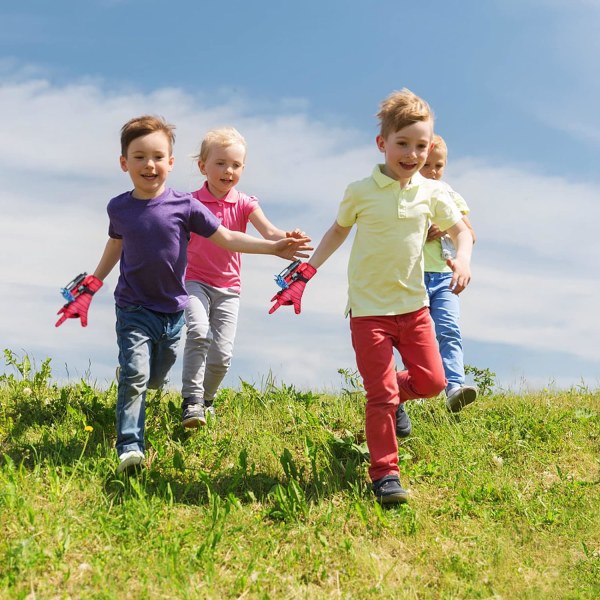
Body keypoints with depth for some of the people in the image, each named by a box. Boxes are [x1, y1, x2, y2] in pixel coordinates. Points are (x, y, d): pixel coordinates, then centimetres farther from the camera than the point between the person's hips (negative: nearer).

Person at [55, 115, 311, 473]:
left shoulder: (185, 206, -11)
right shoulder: (119, 208, -5)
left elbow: (226, 238, -7)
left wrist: (274, 247, -15)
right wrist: (89, 289, 18)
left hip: (172, 310, 1)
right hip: (133, 309, -1)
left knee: (156, 379, 18)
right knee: (135, 375, -16)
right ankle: (130, 446, -9)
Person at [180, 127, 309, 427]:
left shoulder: (244, 203, -1)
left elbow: (269, 232, -17)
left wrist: (287, 238, -38)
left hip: (228, 288, 2)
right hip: (195, 281, -2)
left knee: (222, 353, -2)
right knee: (198, 331, -28)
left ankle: (206, 399, 25)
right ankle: (191, 399, -20)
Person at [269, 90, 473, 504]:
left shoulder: (432, 194, 0)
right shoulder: (361, 192, -5)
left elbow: (461, 231, 11)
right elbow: (339, 230, 11)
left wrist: (464, 260, -11)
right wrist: (305, 274, 8)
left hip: (413, 303, 3)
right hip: (369, 307, -3)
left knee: (432, 381, 6)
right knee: (381, 395, -5)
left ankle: (396, 396, 38)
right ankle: (384, 473, 6)